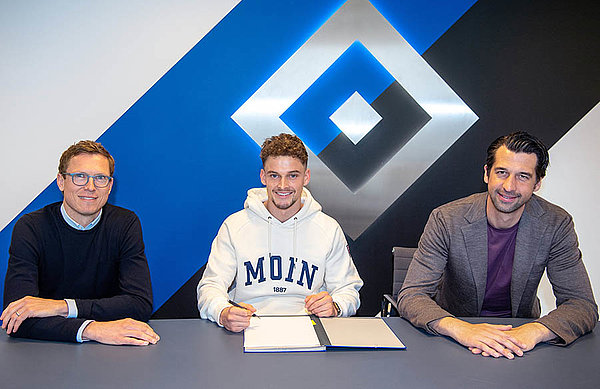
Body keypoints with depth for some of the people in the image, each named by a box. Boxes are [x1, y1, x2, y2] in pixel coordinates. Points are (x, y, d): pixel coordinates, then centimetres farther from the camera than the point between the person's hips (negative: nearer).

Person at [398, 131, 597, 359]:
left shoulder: (556, 226, -11)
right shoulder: (446, 220, -16)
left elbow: (583, 306, -12)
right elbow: (410, 296, -19)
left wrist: (535, 331, -33)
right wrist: (461, 329, -39)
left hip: (519, 334, 1)